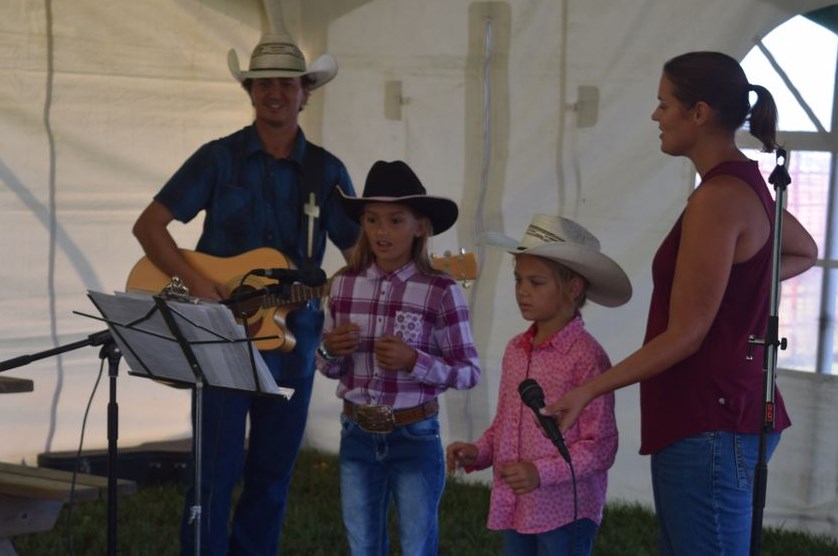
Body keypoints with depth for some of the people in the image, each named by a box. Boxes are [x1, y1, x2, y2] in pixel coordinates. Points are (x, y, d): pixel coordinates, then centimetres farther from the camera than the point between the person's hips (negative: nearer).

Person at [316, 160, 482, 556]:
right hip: (357, 435, 4)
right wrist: (330, 351, -11)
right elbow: (329, 369, 11)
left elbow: (469, 372, -9)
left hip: (414, 437, -4)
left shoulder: (441, 292, -12)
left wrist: (413, 361, -23)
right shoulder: (344, 285, 1)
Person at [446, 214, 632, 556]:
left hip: (565, 512, -7)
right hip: (514, 507, 8)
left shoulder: (586, 356, -14)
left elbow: (600, 445, -15)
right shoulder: (515, 349, 9)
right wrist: (478, 453, 1)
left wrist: (541, 473, -23)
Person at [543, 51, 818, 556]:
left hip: (708, 425, -10)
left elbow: (684, 335, -18)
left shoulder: (719, 197, -17)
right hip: (725, 413, 10)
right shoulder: (745, 184, 12)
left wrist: (589, 391, -17)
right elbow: (804, 253, 32)